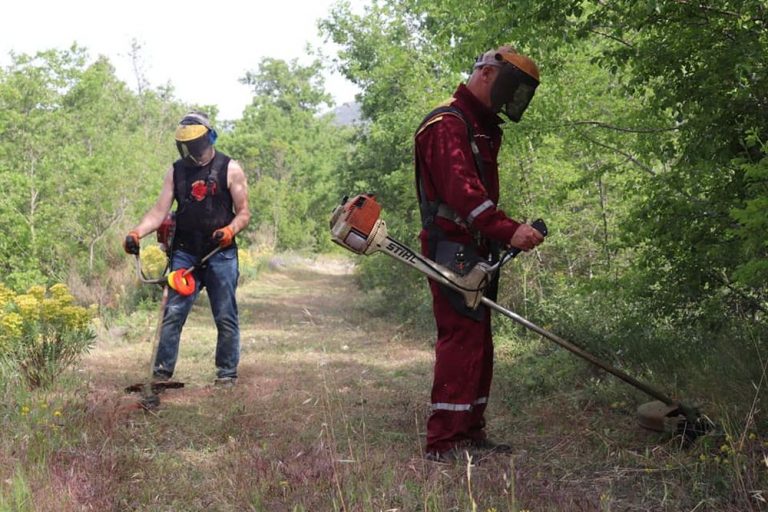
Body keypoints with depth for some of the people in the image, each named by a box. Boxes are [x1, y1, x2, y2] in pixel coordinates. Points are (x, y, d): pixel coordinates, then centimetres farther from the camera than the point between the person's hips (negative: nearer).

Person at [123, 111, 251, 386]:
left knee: (226, 318, 2)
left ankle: (227, 374, 11)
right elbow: (160, 211, 6)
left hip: (220, 254, -2)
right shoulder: (176, 171, 11)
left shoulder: (230, 169, 1)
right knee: (173, 314, -4)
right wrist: (136, 233, -11)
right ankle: (162, 372, -2)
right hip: (185, 254, 2)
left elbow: (243, 213, 1)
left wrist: (230, 230, -20)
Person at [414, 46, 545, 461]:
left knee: (479, 343, 13)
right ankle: (443, 442, -11)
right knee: (462, 338, -13)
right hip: (452, 250, -10)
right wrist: (507, 230, -35)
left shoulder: (484, 129, 22)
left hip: (477, 251, 10)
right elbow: (462, 190, -26)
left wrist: (506, 236, 8)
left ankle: (470, 433, 21)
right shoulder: (446, 125, -12)